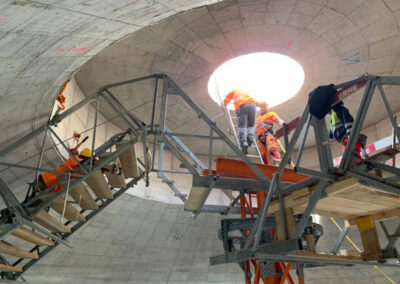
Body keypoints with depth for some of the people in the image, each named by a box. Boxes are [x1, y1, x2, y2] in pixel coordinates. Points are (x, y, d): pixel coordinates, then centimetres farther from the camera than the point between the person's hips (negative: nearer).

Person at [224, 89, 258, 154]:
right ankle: (250, 138, -15)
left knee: (242, 125, -8)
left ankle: (244, 143, -25)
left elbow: (226, 99, 41)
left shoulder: (234, 91, 34)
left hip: (242, 105, -3)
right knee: (250, 125, 10)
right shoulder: (246, 92, 43)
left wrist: (225, 105, 60)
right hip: (252, 104, 3)